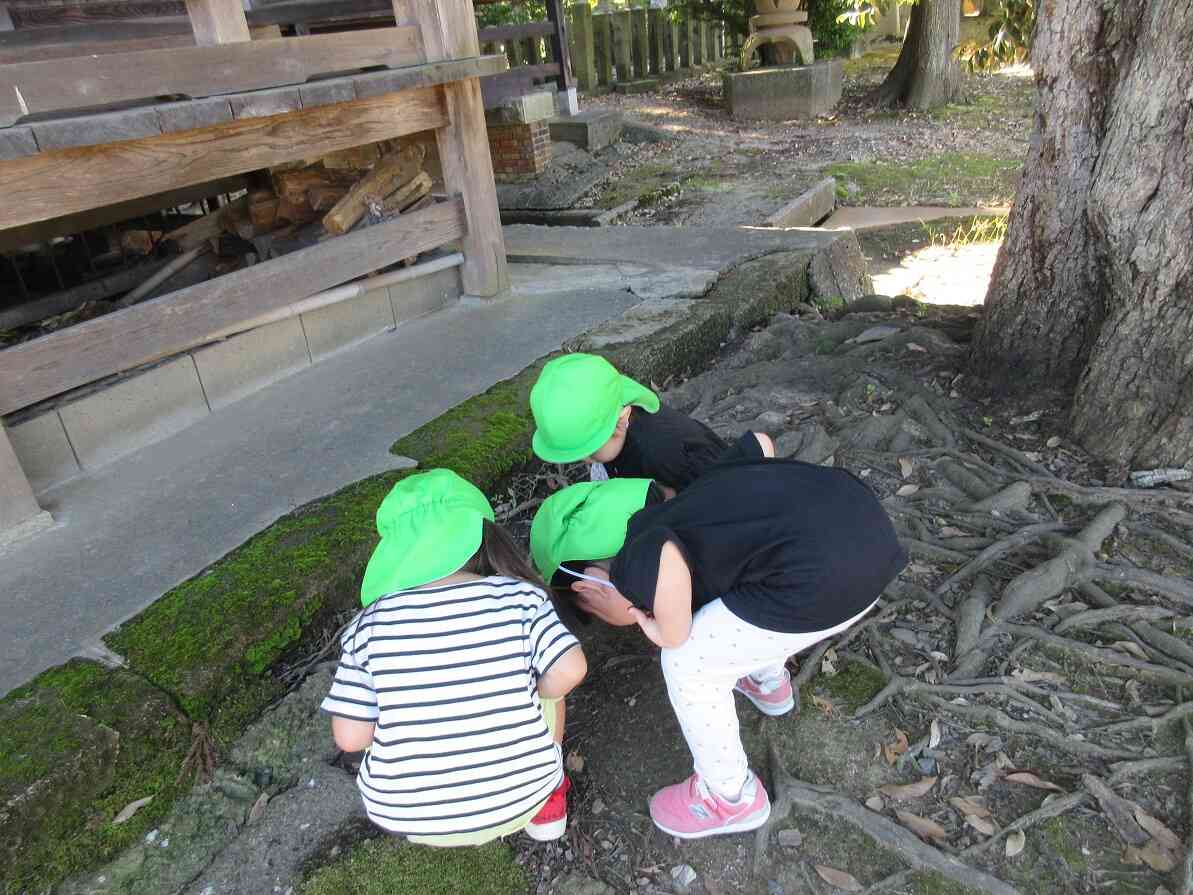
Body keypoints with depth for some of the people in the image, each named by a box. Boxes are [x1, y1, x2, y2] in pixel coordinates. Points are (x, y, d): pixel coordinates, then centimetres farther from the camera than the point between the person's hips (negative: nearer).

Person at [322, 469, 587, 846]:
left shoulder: (371, 623, -11)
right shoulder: (519, 597, -13)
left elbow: (350, 737, -11)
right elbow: (569, 671, -19)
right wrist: (519, 700, 2)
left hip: (407, 816, 1)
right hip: (520, 797, 0)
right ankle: (548, 801, 30)